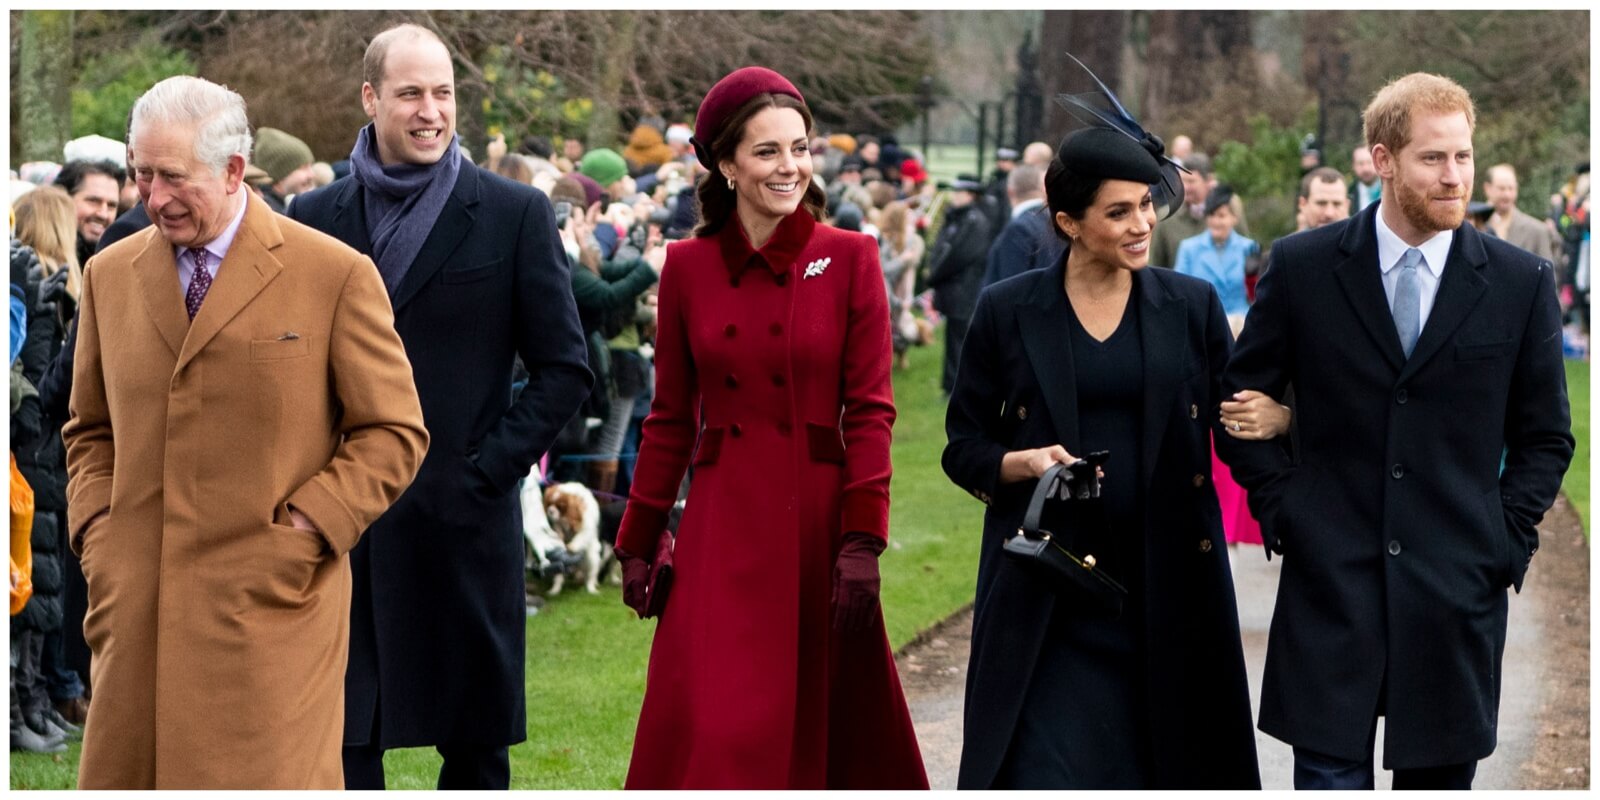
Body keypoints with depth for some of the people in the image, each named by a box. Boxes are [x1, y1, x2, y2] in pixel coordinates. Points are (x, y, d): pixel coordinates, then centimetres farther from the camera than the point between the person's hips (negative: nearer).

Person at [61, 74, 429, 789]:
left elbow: (394, 432, 1)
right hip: (137, 606, 4)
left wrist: (307, 529, -9)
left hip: (269, 603, -4)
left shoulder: (335, 275, -2)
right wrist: (94, 528, 5)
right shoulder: (109, 276, 12)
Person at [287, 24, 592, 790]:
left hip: (465, 521, -2)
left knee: (475, 745, 6)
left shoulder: (515, 214, 1)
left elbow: (564, 367, 1)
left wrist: (489, 468, -8)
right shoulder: (314, 218, 8)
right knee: (342, 745, 3)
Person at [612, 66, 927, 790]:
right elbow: (670, 417, 10)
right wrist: (638, 542, 8)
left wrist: (862, 542, -11)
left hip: (817, 519, -1)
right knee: (713, 731, -5)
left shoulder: (849, 260, 0)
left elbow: (869, 410, -3)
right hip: (722, 528, 1)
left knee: (828, 724, 7)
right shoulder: (688, 266, 5)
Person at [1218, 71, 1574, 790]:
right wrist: (1281, 508, 0)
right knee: (1330, 778, -1)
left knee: (1439, 778, 8)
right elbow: (1240, 401, 9)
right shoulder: (1302, 267, 1)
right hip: (1330, 586, -1)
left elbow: (1545, 436, 10)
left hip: (1456, 595, 1)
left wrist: (1506, 539, 0)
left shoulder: (1521, 283, 3)